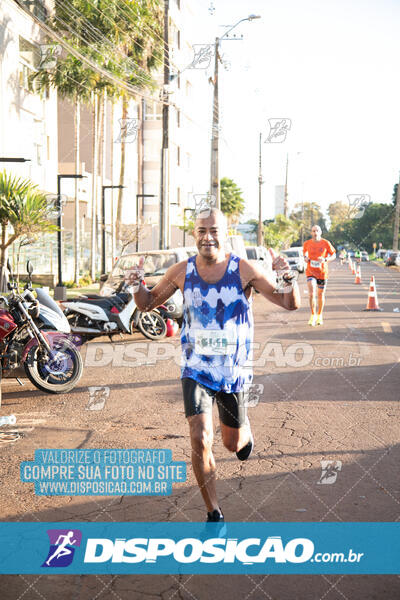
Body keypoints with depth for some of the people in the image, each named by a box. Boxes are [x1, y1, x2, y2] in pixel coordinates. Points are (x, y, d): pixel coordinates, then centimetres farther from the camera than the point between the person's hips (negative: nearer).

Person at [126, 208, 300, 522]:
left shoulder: (244, 270, -12)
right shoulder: (182, 271, -6)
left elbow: (291, 304, -11)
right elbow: (148, 303, 8)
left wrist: (287, 278, -32)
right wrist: (139, 286, -15)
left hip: (234, 370, 0)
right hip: (196, 370, 0)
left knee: (233, 443, 15)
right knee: (200, 441, -13)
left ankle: (245, 432, 55)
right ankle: (214, 514, 6)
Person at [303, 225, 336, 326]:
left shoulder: (326, 243, -6)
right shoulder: (307, 244, -1)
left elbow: (333, 255, 2)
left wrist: (325, 259, -17)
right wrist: (305, 258, -5)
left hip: (322, 272, 0)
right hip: (310, 272, 0)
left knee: (321, 295, 10)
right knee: (311, 293, -17)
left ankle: (319, 315, 30)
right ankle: (313, 315, 0)